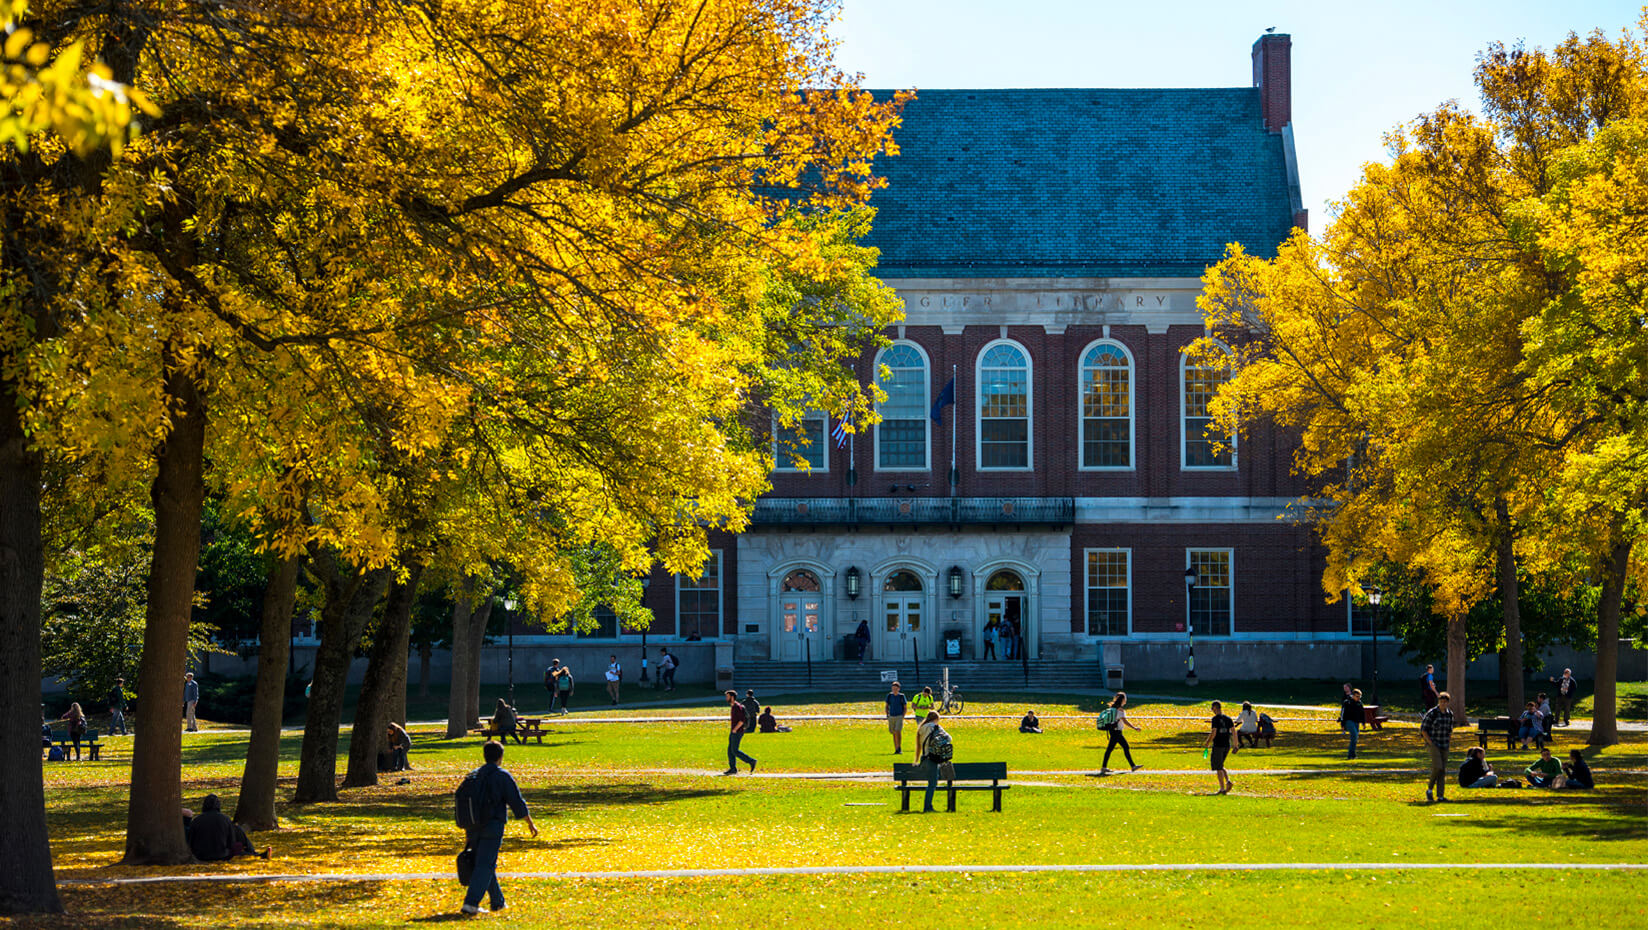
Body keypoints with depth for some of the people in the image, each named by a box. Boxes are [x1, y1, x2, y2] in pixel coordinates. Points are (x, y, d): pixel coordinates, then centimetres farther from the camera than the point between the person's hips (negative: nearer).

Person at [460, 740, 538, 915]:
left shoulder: (473, 776, 12)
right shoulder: (502, 776, -6)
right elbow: (517, 803, -5)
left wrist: (467, 833, 23)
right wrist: (530, 823, 7)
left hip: (474, 828, 6)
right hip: (492, 827, -6)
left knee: (487, 865, 17)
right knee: (485, 866, -7)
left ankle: (497, 901, 26)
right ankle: (471, 903, -18)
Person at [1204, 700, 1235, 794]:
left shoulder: (1215, 719, -11)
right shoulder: (1228, 719, 8)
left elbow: (1213, 733, -16)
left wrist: (1207, 742, -3)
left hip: (1218, 746, -6)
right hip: (1227, 746, 6)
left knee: (1218, 768, 1)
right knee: (1220, 766, 20)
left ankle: (1222, 788, -2)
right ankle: (1228, 781, -1)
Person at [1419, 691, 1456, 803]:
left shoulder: (1450, 714, 6)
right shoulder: (1432, 713, -11)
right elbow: (1423, 730, -8)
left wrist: (1449, 741, 9)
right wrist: (1431, 743, -12)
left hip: (1444, 746, 6)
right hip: (1432, 744, -6)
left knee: (1443, 771, 1)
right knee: (1437, 766, -20)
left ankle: (1440, 796, 4)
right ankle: (1429, 789, -1)